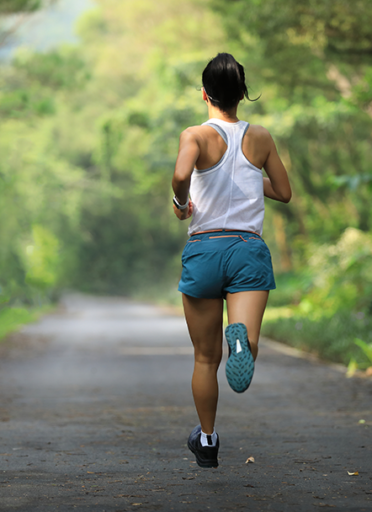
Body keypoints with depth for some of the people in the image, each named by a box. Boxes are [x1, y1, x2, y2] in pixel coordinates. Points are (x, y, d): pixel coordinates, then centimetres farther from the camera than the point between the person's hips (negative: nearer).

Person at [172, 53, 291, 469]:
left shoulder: (196, 136, -4)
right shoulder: (260, 138, 7)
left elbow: (181, 174, -25)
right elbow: (284, 192, 17)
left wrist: (181, 203, -5)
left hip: (203, 250, -1)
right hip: (250, 250, 1)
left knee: (206, 357, 13)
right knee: (246, 345, -14)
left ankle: (207, 442, 25)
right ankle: (242, 340, -51)